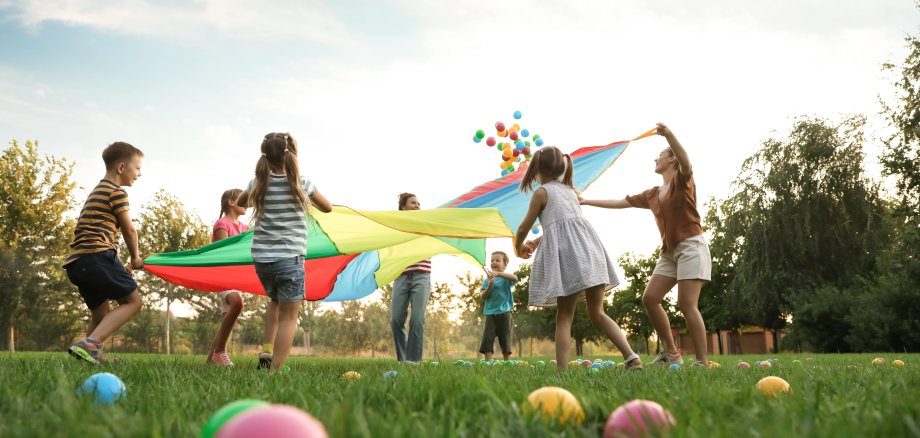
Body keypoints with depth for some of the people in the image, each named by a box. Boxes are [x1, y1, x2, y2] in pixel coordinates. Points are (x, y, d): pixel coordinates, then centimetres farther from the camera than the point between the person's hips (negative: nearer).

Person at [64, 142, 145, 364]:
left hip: (76, 262, 10)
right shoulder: (117, 192, 0)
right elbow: (129, 229, 0)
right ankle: (89, 344, -22)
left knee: (102, 313, 19)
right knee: (132, 300, -8)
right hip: (98, 254, -10)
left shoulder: (96, 193, 29)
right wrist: (135, 258, 16)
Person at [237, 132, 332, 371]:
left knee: (276, 301, 28)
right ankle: (275, 370, -8)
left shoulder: (258, 184, 3)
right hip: (289, 258, -4)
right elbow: (327, 208, 11)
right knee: (288, 316, 1)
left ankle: (266, 349, 12)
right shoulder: (301, 184, -5)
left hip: (261, 259, 4)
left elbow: (240, 202, 24)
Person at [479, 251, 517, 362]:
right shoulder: (488, 280, 9)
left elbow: (515, 278, -24)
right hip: (490, 313, 2)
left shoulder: (506, 278, 1)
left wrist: (498, 274, -34)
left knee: (505, 339, 5)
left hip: (504, 312, -2)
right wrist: (489, 286, -16)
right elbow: (483, 296, 3)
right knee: (487, 338, -9)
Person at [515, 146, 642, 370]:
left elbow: (524, 228, 11)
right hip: (589, 248, 6)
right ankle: (632, 356, -3)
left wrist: (519, 247, 32)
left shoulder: (541, 192, 6)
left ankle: (562, 370, -8)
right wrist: (538, 242, 46)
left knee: (564, 316, -2)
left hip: (566, 254, -5)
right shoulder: (571, 191, 25)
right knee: (597, 312, 11)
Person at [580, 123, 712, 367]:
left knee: (686, 304, -16)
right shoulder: (652, 194, 17)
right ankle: (671, 352, 5)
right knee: (650, 298, -2)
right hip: (669, 251, 8)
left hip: (691, 246, -7)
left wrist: (669, 135, -42)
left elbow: (686, 163, -25)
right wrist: (587, 202, 22)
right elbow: (621, 202, 22)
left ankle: (703, 362, -13)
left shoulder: (682, 180, -1)